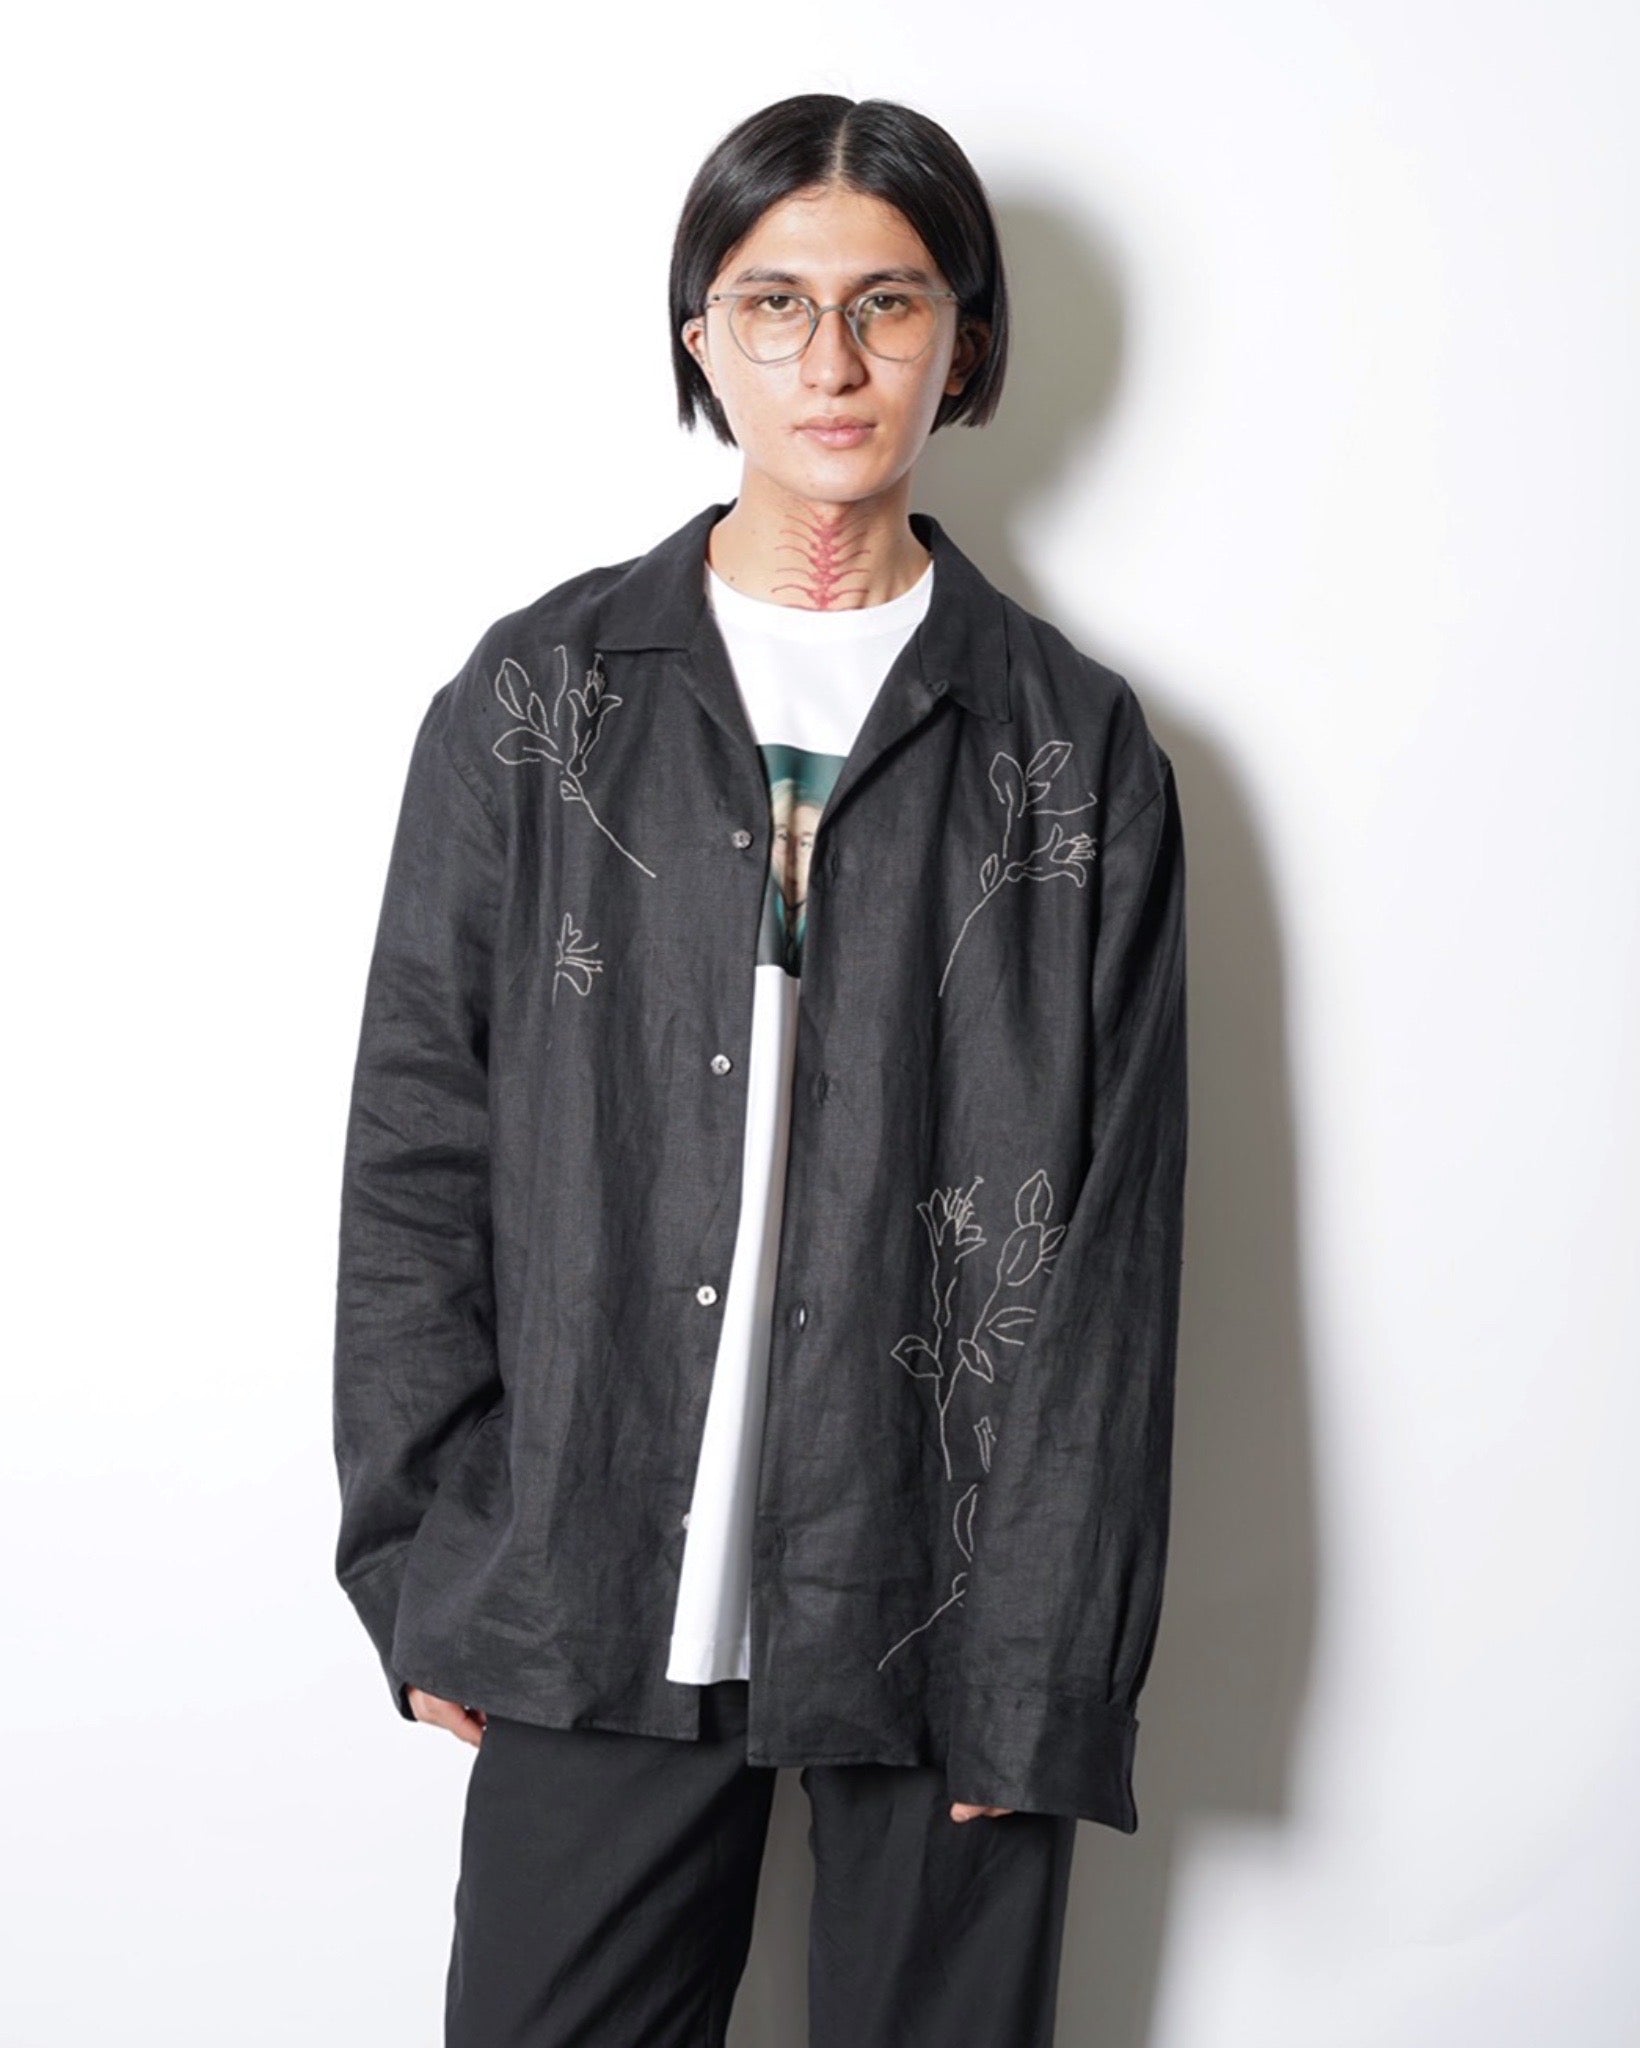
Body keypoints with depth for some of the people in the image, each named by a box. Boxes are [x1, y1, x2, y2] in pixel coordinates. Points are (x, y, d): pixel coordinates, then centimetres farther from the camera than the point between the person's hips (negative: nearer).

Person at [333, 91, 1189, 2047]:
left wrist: (1045, 1664, -6)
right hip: (597, 1604, 1)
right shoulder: (538, 697, 4)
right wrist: (428, 1578, -1)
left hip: (942, 1600, 0)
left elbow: (1111, 1234, -1)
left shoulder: (1072, 747, 2)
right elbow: (417, 1152, 4)